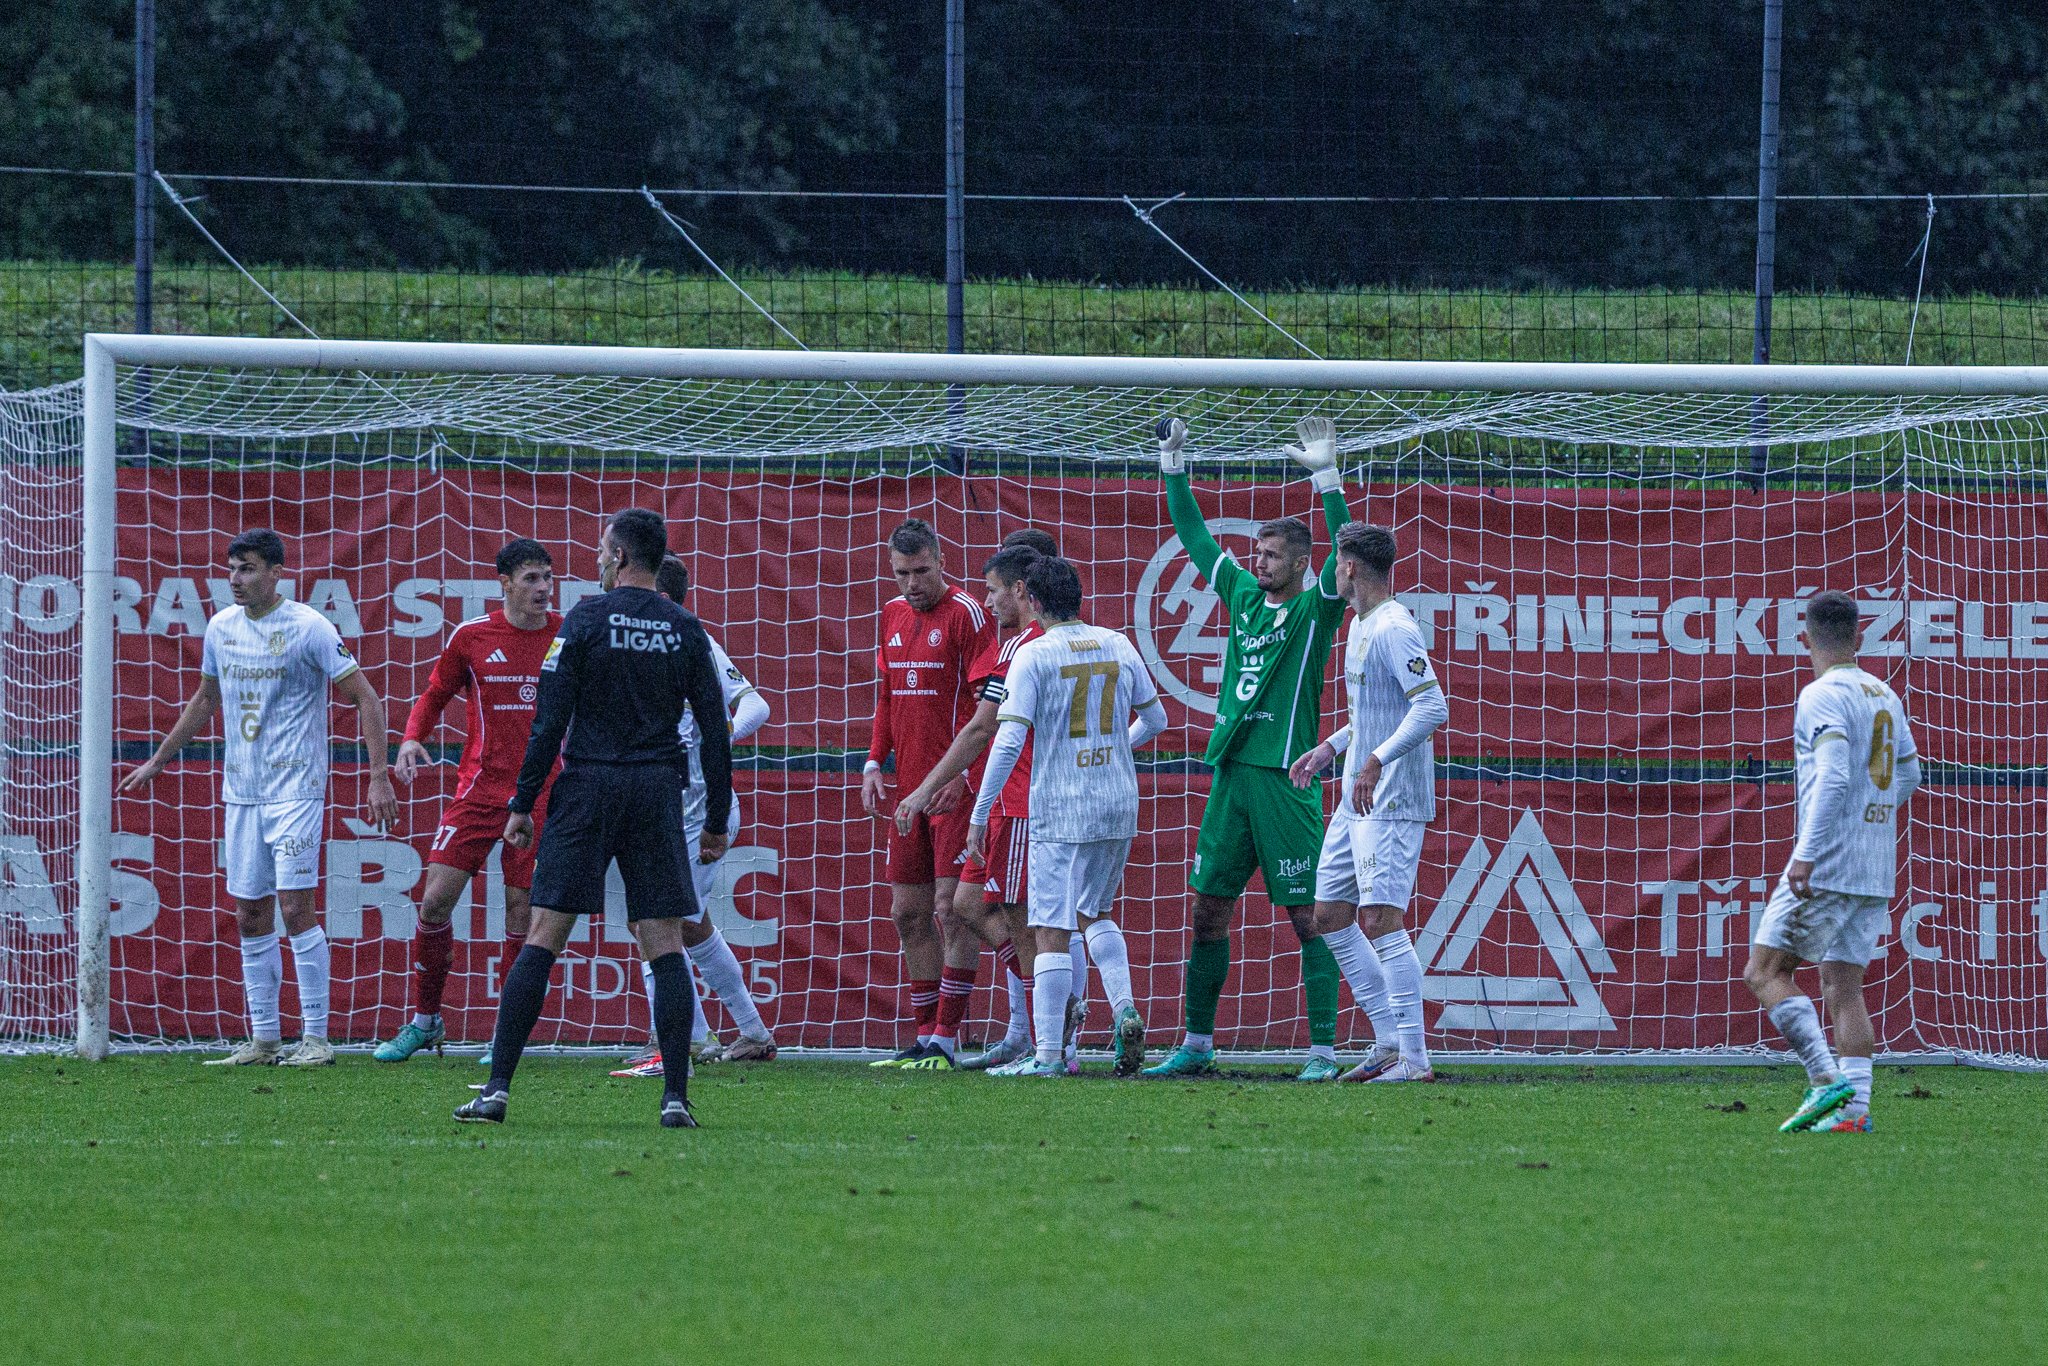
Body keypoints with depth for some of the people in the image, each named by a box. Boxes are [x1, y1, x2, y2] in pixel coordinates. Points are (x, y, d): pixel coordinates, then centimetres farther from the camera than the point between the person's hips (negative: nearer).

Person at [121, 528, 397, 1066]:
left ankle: (316, 1037, -7)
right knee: (250, 915, 6)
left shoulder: (308, 628, -10)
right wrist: (156, 762, 29)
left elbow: (366, 698, -7)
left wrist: (379, 777, -14)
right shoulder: (222, 627, 8)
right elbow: (205, 701, 25)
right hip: (241, 793, 6)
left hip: (296, 791, -6)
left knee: (296, 906, -12)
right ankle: (264, 1038, 12)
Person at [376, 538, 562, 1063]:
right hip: (480, 786, 0)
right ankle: (425, 1020, 10)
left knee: (523, 911, -3)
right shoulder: (472, 636, 0)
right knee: (436, 898, -6)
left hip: (540, 793, 0)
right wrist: (412, 739, -6)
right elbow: (436, 695, 11)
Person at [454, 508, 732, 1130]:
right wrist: (717, 821, 13)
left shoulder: (586, 618, -3)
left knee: (542, 939, -2)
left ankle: (497, 1089, -6)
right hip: (658, 793, 2)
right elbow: (715, 731, 6)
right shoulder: (685, 630, 6)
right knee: (666, 946, 3)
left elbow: (550, 721, -6)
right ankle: (675, 1097, -4)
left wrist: (523, 804, 0)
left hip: (586, 789, -2)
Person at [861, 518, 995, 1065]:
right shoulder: (893, 615, 14)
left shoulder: (966, 614, -8)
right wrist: (874, 762, 11)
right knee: (908, 911, 8)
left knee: (951, 906, -8)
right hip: (908, 788, 8)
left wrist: (961, 775, -18)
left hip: (954, 790, -8)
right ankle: (924, 1037, 13)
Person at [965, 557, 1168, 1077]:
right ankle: (1125, 1010, 3)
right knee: (1094, 914, 23)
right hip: (1119, 805, 5)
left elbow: (1009, 742, -14)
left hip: (1060, 809, -5)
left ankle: (1048, 1054, -5)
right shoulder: (1118, 645, 6)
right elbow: (1155, 719, 16)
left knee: (1052, 931, -3)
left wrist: (979, 815, -9)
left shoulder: (1033, 656, -9)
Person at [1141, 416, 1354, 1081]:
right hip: (1230, 775, 6)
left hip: (1286, 777, -6)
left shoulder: (1315, 608, -2)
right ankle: (1196, 1045, 16)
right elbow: (1194, 535, 23)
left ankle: (1324, 1051, -5)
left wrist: (1327, 476, -26)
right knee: (1209, 909, 8)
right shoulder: (1243, 596, 13)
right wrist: (1173, 466, 19)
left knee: (1307, 915, -5)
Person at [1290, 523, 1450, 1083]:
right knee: (1330, 916, 12)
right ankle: (1389, 1042, 16)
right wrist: (1329, 749, 24)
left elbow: (1433, 707, -25)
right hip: (1357, 799, 11)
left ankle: (1414, 1058, -14)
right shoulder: (1360, 626, 17)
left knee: (1380, 919, -14)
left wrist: (1377, 761, -30)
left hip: (1391, 800, -11)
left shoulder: (1393, 630, -15)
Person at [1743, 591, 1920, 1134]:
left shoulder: (1823, 696, -11)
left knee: (1765, 972, -2)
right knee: (1844, 986, 8)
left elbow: (1833, 778, -22)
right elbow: (1907, 774, 23)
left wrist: (1806, 855, -25)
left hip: (1828, 863, -8)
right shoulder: (1884, 695, 13)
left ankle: (1826, 1079, -14)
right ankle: (1854, 1106, -1)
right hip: (1877, 869, 8)